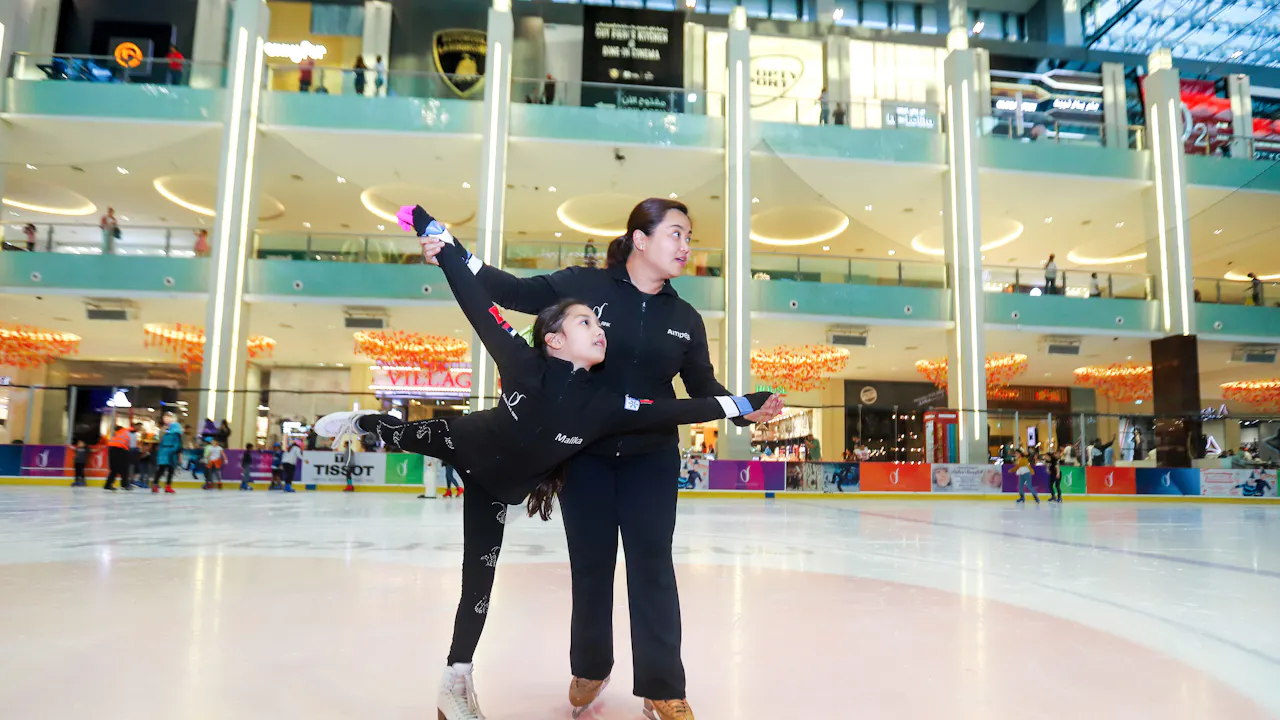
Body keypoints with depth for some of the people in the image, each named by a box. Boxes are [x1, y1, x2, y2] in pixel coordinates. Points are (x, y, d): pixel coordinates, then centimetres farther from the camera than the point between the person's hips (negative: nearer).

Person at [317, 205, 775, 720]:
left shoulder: (605, 405, -28)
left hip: (502, 486, 2)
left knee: (481, 575, 5)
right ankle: (361, 422, 63)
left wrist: (744, 405, -30)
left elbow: (673, 410, -28)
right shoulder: (524, 364, -34)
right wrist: (437, 236, -36)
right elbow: (477, 301, -35)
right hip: (466, 444, -2)